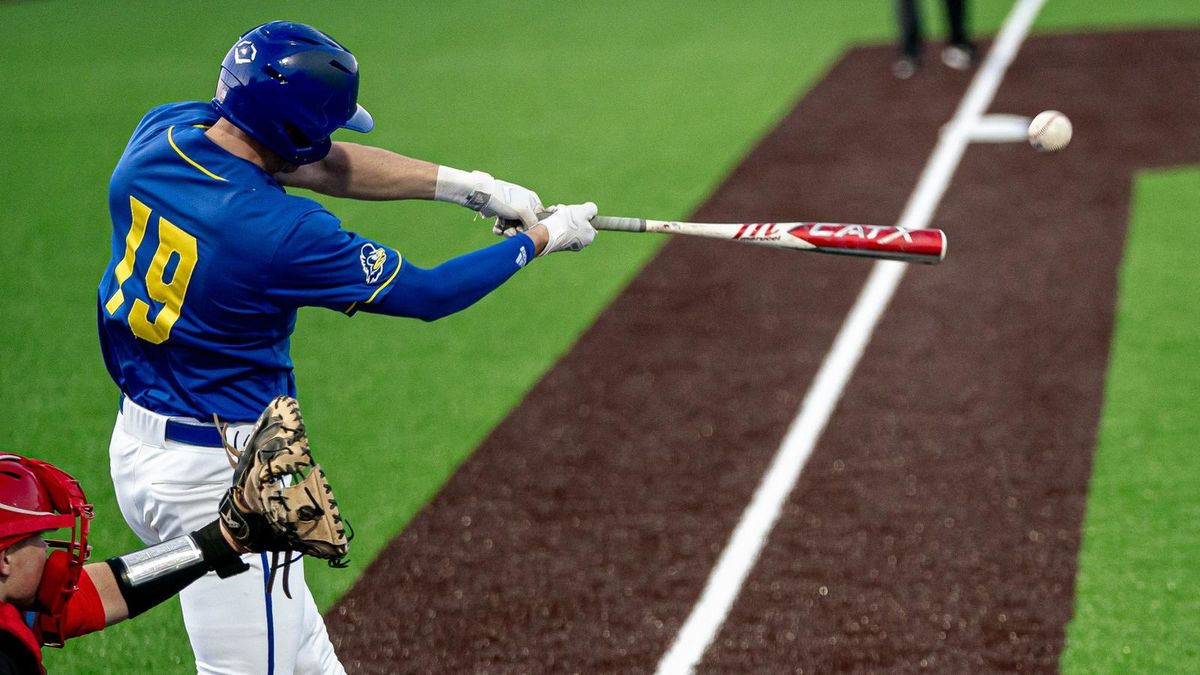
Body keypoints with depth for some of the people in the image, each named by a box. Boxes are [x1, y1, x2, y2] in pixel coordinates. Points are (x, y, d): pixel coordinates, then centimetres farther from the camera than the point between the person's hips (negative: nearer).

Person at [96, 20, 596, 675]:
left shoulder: (159, 131, -7)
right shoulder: (282, 232, -27)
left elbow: (320, 163, 5)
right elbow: (428, 292, -13)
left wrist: (465, 184, 3)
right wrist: (542, 238, 2)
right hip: (215, 474, -9)